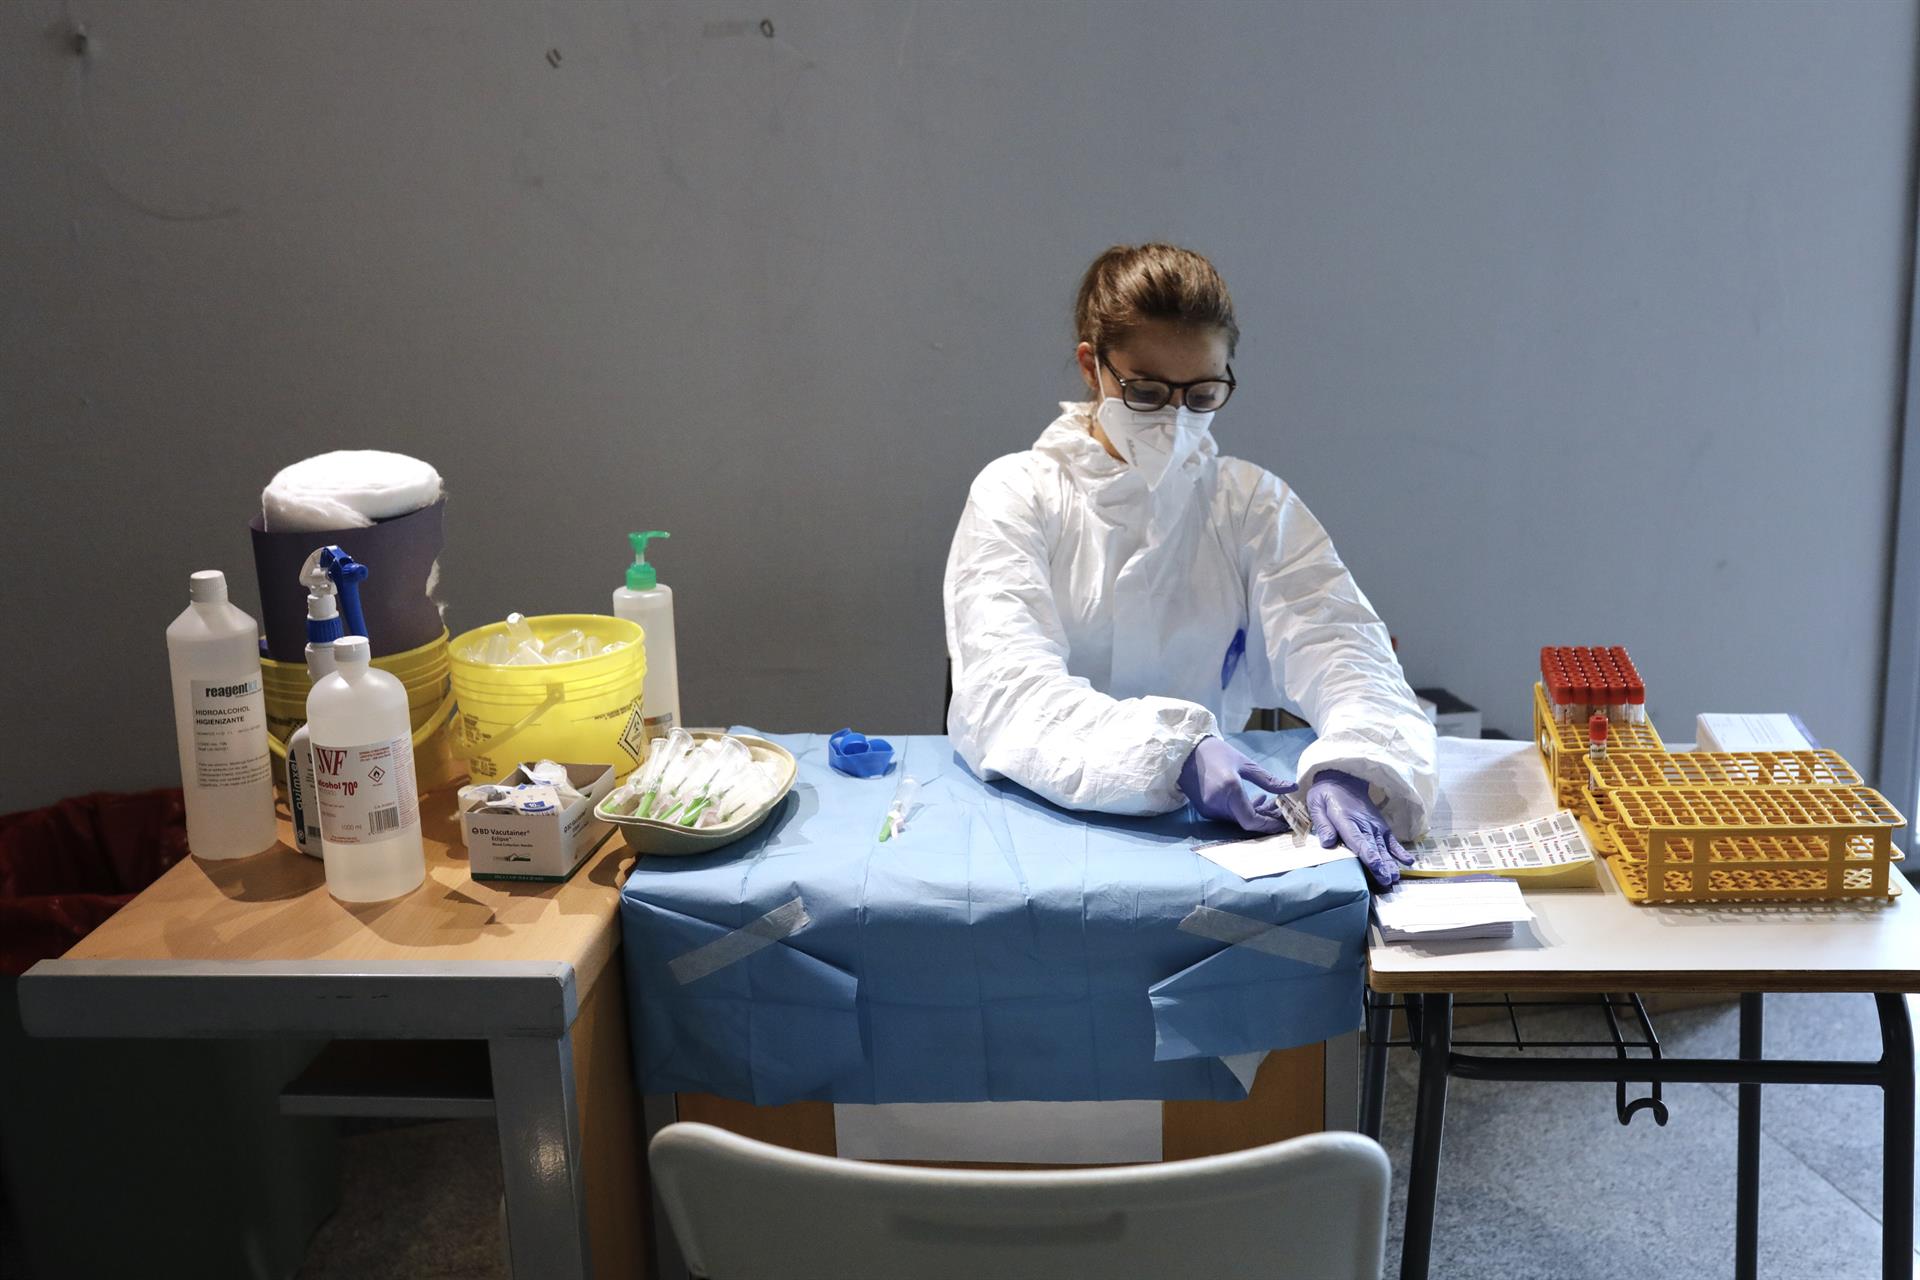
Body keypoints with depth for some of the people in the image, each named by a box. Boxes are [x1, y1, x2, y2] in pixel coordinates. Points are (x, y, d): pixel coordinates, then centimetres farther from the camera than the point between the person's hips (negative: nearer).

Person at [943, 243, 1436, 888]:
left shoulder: (1254, 506, 8)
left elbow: (1337, 643, -7)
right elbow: (1005, 690, -15)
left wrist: (1350, 765, -29)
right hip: (1041, 808, -2)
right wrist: (1172, 751, -31)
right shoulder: (1014, 496, -1)